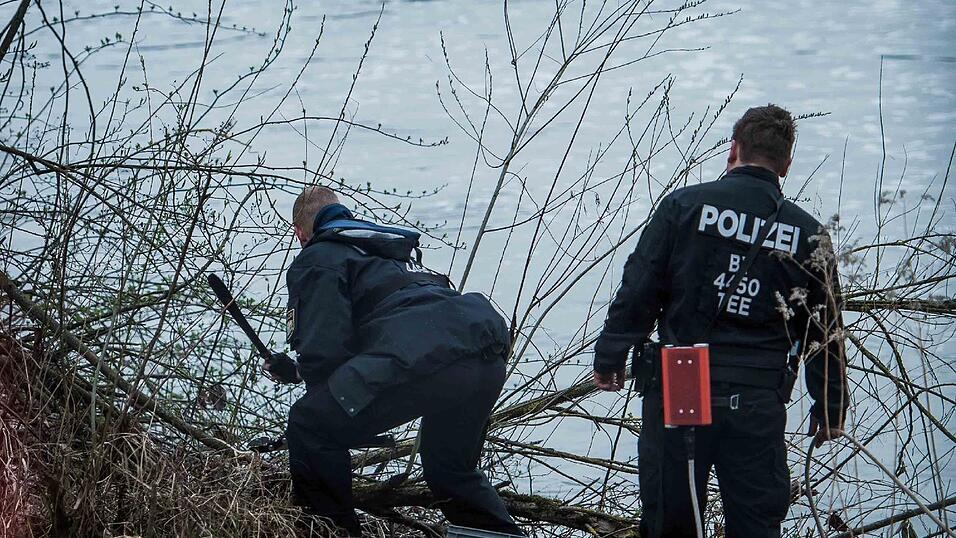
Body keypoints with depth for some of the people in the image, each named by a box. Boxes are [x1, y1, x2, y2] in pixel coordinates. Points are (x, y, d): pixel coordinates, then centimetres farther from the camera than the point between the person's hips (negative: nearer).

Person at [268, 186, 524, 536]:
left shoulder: (317, 260, 12)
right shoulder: (391, 248, 37)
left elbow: (324, 352, 0)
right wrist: (296, 370, 54)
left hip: (423, 360, -8)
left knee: (308, 426, 6)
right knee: (451, 471, 31)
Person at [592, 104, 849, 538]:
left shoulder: (685, 205, -1)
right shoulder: (808, 235, 4)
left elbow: (638, 290, -2)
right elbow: (825, 330, 8)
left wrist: (610, 355, 8)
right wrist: (830, 409, 17)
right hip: (757, 403, 1)